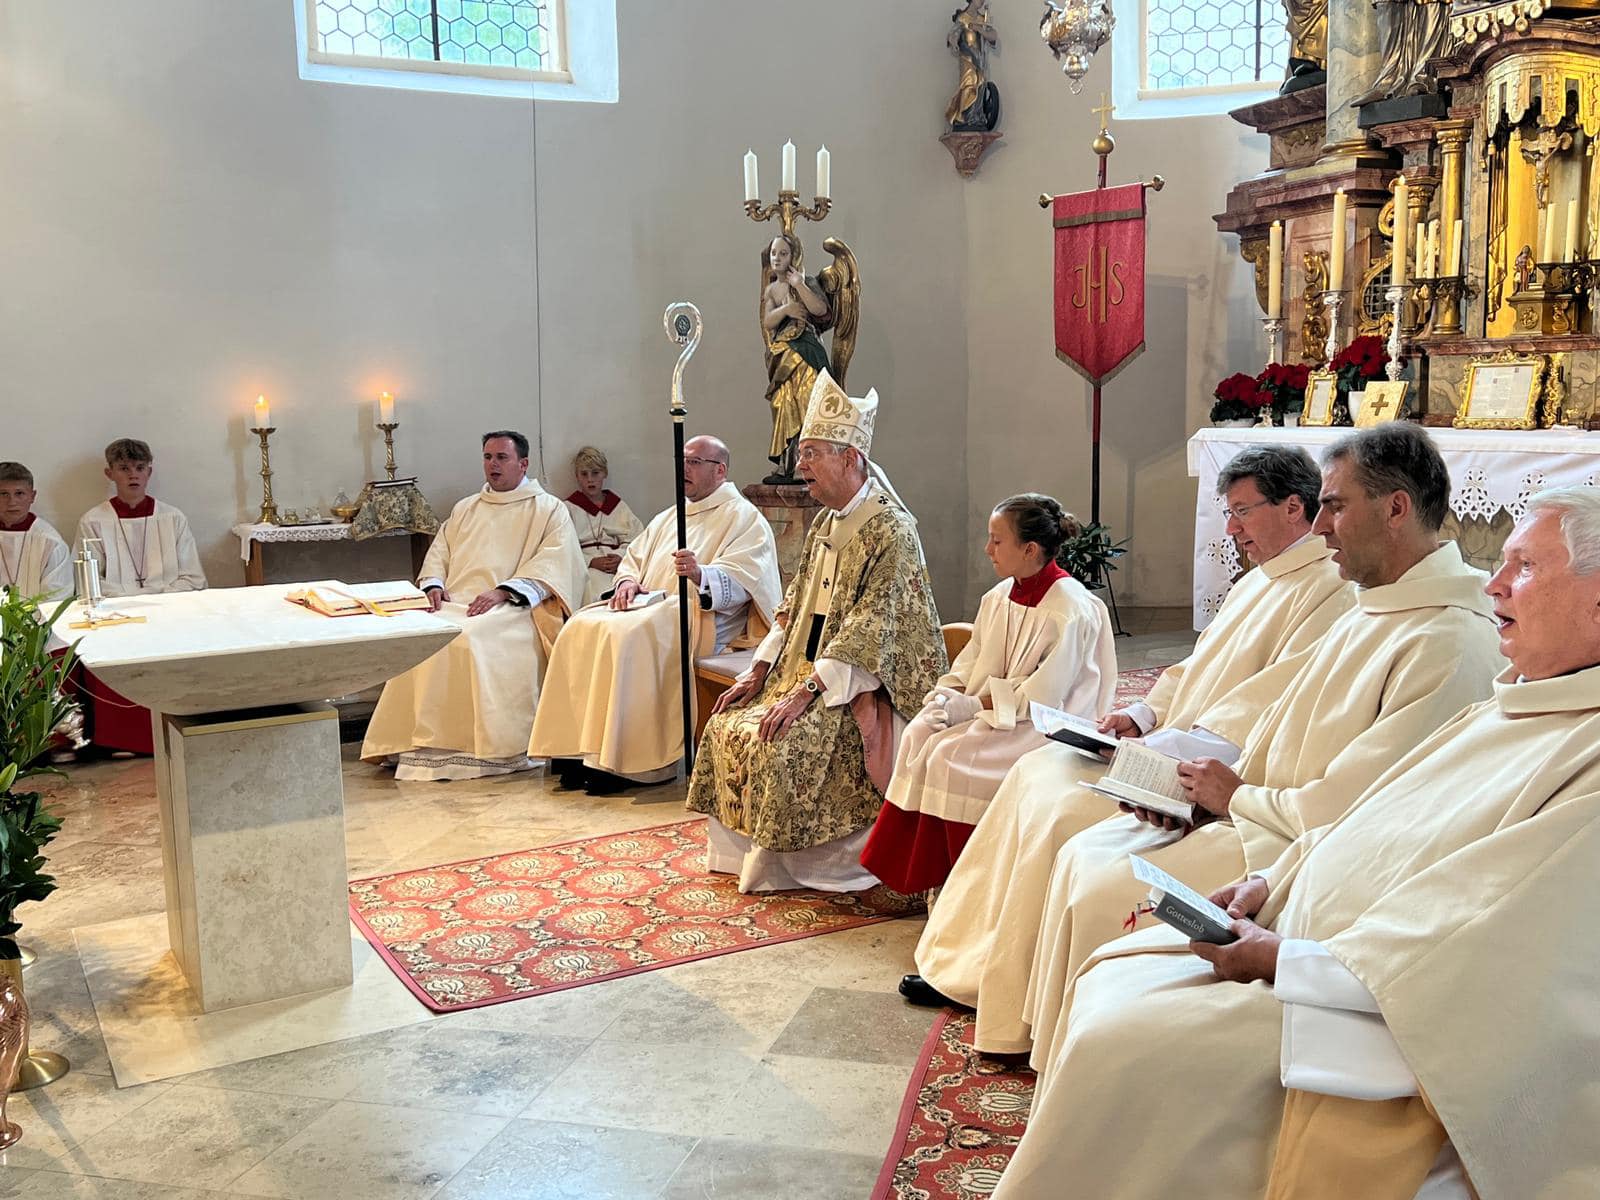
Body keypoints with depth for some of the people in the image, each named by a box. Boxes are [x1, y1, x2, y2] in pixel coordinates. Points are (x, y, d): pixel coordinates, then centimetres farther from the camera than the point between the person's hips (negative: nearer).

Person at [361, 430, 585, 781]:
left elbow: (553, 562, -5)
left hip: (511, 608, -5)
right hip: (454, 604, 5)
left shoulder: (549, 509, 10)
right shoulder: (465, 509, 29)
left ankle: (494, 750, -29)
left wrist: (503, 591, -17)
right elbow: (439, 552, 26)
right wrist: (434, 584, 2)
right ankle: (422, 744, -22)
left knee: (468, 637, -35)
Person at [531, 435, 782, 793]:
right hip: (651, 604, 8)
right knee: (581, 628, -16)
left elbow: (741, 581, -13)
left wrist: (700, 574, -33)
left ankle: (626, 759, -29)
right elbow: (633, 558, 27)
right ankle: (578, 746, -18)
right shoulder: (669, 517, 27)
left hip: (701, 615, -8)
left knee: (628, 636, -33)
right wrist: (629, 581, 2)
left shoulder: (743, 517, 1)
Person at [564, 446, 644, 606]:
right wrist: (592, 561, -12)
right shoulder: (569, 508, 16)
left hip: (620, 566, 2)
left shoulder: (618, 506, 24)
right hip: (586, 568, -2)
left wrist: (621, 557, -10)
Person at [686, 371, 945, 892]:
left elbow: (870, 632, -23)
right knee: (729, 724, -2)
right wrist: (760, 671, 6)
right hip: (807, 670, 9)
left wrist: (807, 691, -26)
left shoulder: (891, 531, -17)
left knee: (782, 744, -26)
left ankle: (785, 865, -7)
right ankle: (743, 849, 10)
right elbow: (794, 610, 18)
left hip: (860, 687, -9)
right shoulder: (824, 526, 13)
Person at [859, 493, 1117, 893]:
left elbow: (1040, 696, -21)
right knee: (919, 734, -13)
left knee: (952, 754, -25)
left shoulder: (1071, 611, -20)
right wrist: (949, 693, -7)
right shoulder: (1000, 596, 5)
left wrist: (973, 705, -20)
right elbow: (972, 660, 13)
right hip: (987, 708, 8)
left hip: (1042, 725, -8)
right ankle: (911, 869, -6)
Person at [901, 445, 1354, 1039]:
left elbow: (1275, 703, -22)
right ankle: (968, 965, 6)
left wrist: (1167, 745, -24)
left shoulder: (1328, 590, -13)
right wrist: (1142, 715, 5)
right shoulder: (1256, 582, 19)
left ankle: (1017, 1013, -9)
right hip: (1171, 746, 10)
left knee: (1062, 810, -22)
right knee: (1035, 772, 0)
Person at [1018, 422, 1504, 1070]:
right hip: (1256, 817, 10)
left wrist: (1238, 796, -10)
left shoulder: (1453, 641, -21)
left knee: (1104, 894, -14)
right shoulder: (1370, 614, 11)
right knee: (1083, 856, 1)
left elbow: (1355, 810, -24)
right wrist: (1200, 788, -1)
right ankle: (1052, 1048, 12)